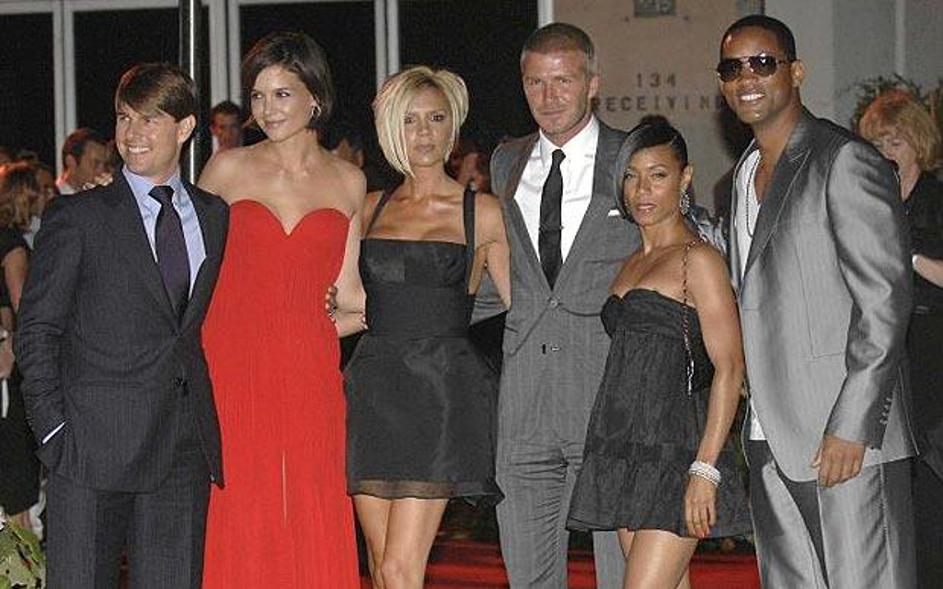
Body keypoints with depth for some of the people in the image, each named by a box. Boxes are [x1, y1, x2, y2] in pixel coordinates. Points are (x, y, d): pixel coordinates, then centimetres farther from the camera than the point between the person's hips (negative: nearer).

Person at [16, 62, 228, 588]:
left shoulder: (216, 216, 13)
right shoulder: (78, 218, 1)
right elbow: (37, 331, 0)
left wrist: (207, 419, 7)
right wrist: (54, 429, -8)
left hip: (186, 451, 3)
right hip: (94, 446, -3)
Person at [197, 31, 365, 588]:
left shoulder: (348, 181, 10)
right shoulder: (228, 170, 6)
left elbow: (347, 294, 13)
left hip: (311, 379, 1)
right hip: (233, 372, -1)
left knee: (314, 539, -1)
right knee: (240, 534, -3)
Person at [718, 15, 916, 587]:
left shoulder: (846, 162, -8)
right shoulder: (745, 177, 19)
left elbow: (885, 299, -14)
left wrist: (852, 426, -19)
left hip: (847, 438, -8)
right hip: (771, 442, 8)